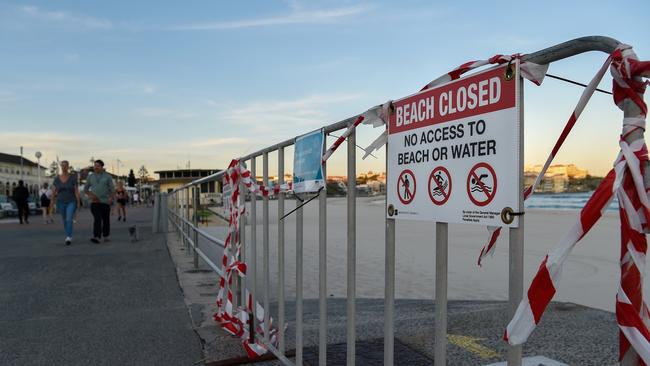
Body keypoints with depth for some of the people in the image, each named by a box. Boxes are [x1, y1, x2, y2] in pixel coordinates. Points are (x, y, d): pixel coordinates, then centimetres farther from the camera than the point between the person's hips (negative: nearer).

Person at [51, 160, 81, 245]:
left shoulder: (73, 178, -6)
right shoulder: (57, 179, 1)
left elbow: (76, 191, -8)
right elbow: (53, 192, 2)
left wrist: (78, 203, -13)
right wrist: (51, 203, -2)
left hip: (71, 202, -3)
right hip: (61, 202, 3)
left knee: (69, 219, -20)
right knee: (65, 220, 12)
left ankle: (68, 238, -23)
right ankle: (68, 236, 27)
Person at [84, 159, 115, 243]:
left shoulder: (107, 176, 0)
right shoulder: (90, 176, 6)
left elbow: (112, 189, -5)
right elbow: (85, 189, 13)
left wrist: (111, 198, -24)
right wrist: (91, 196, -7)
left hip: (105, 201, 0)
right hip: (95, 202, 0)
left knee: (106, 220, 10)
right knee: (97, 219, -16)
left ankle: (106, 236, 28)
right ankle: (96, 237, -26)